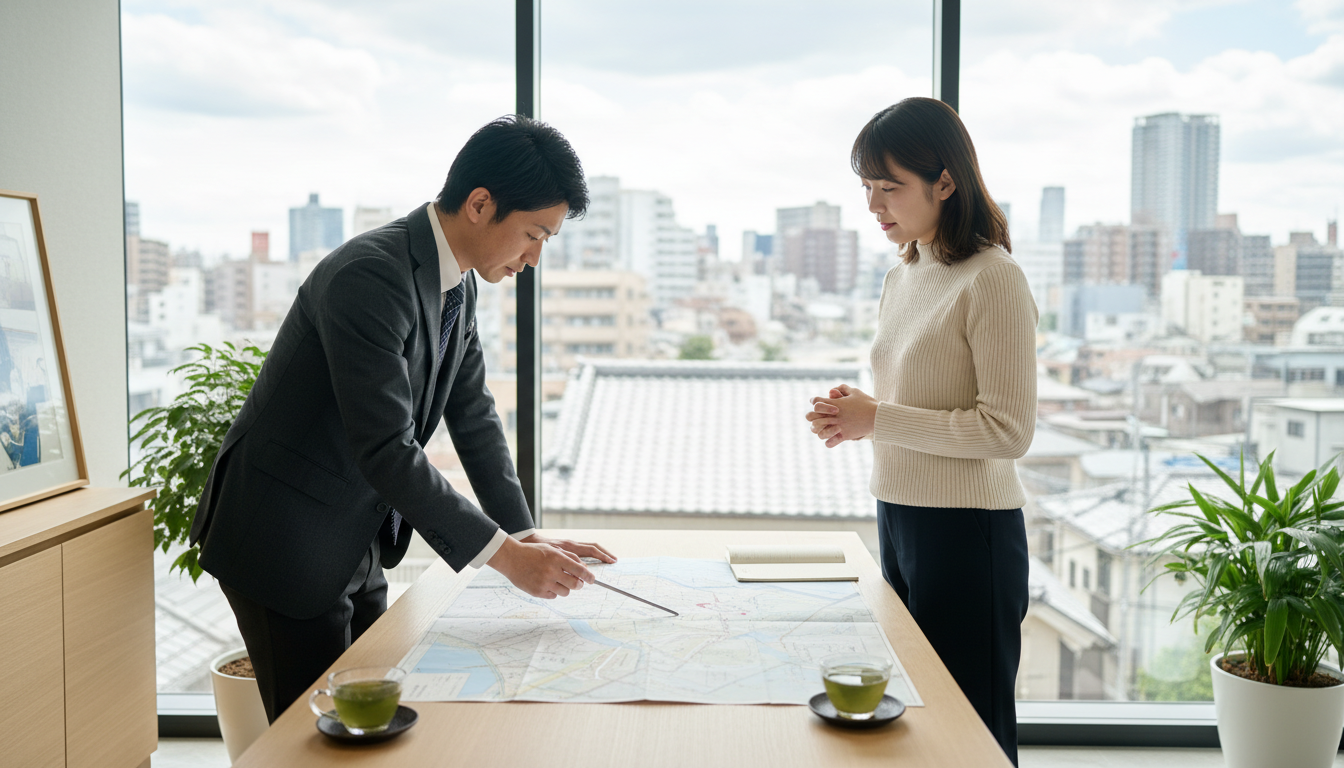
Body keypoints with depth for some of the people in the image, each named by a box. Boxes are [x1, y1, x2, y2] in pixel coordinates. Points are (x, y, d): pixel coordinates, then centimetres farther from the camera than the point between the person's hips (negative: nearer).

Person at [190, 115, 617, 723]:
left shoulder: (458, 283, 3)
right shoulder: (369, 276, -27)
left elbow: (473, 415, 8)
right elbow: (385, 449, -31)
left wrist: (525, 534, -1)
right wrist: (502, 553, -28)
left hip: (357, 544, 9)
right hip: (285, 544, -9)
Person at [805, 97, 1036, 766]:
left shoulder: (993, 279, -13)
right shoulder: (900, 279, 12)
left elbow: (1007, 429, -18)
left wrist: (878, 419, -18)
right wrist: (856, 411, 1)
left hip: (969, 533, -8)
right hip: (898, 517, 8)